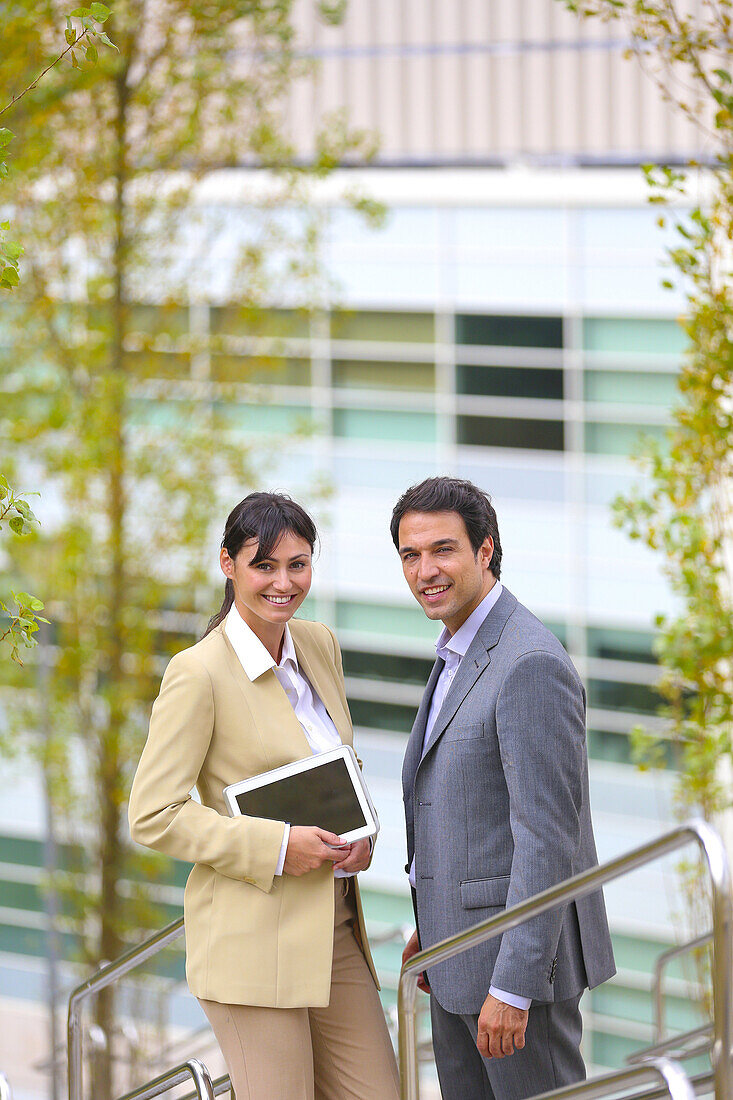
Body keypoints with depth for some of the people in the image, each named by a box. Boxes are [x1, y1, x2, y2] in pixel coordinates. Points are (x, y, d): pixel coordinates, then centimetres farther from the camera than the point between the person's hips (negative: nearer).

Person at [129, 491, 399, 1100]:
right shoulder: (199, 672, -13)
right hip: (255, 934, -7)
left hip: (335, 929, 7)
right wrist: (276, 846, -19)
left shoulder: (321, 645, 9)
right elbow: (153, 815, -14)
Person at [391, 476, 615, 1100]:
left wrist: (511, 988, -25)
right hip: (464, 950, 10)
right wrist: (435, 925, 23)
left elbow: (547, 837, -24)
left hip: (523, 953, -10)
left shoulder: (531, 666, -20)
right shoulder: (462, 656, 13)